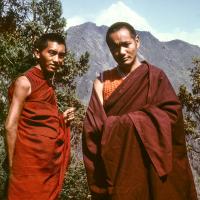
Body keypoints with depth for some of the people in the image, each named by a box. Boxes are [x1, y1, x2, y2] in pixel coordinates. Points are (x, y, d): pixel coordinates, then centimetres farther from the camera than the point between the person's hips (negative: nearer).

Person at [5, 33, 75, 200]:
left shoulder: (48, 84, 13)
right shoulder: (25, 82, -10)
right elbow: (11, 126, -13)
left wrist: (62, 119, 1)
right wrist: (13, 164, -12)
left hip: (50, 161, 8)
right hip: (31, 161, -8)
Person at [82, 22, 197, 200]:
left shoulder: (155, 76, -1)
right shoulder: (102, 81, 6)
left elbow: (172, 114, -10)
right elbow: (95, 124, -3)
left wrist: (132, 121, -14)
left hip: (145, 161, -2)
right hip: (112, 162, 2)